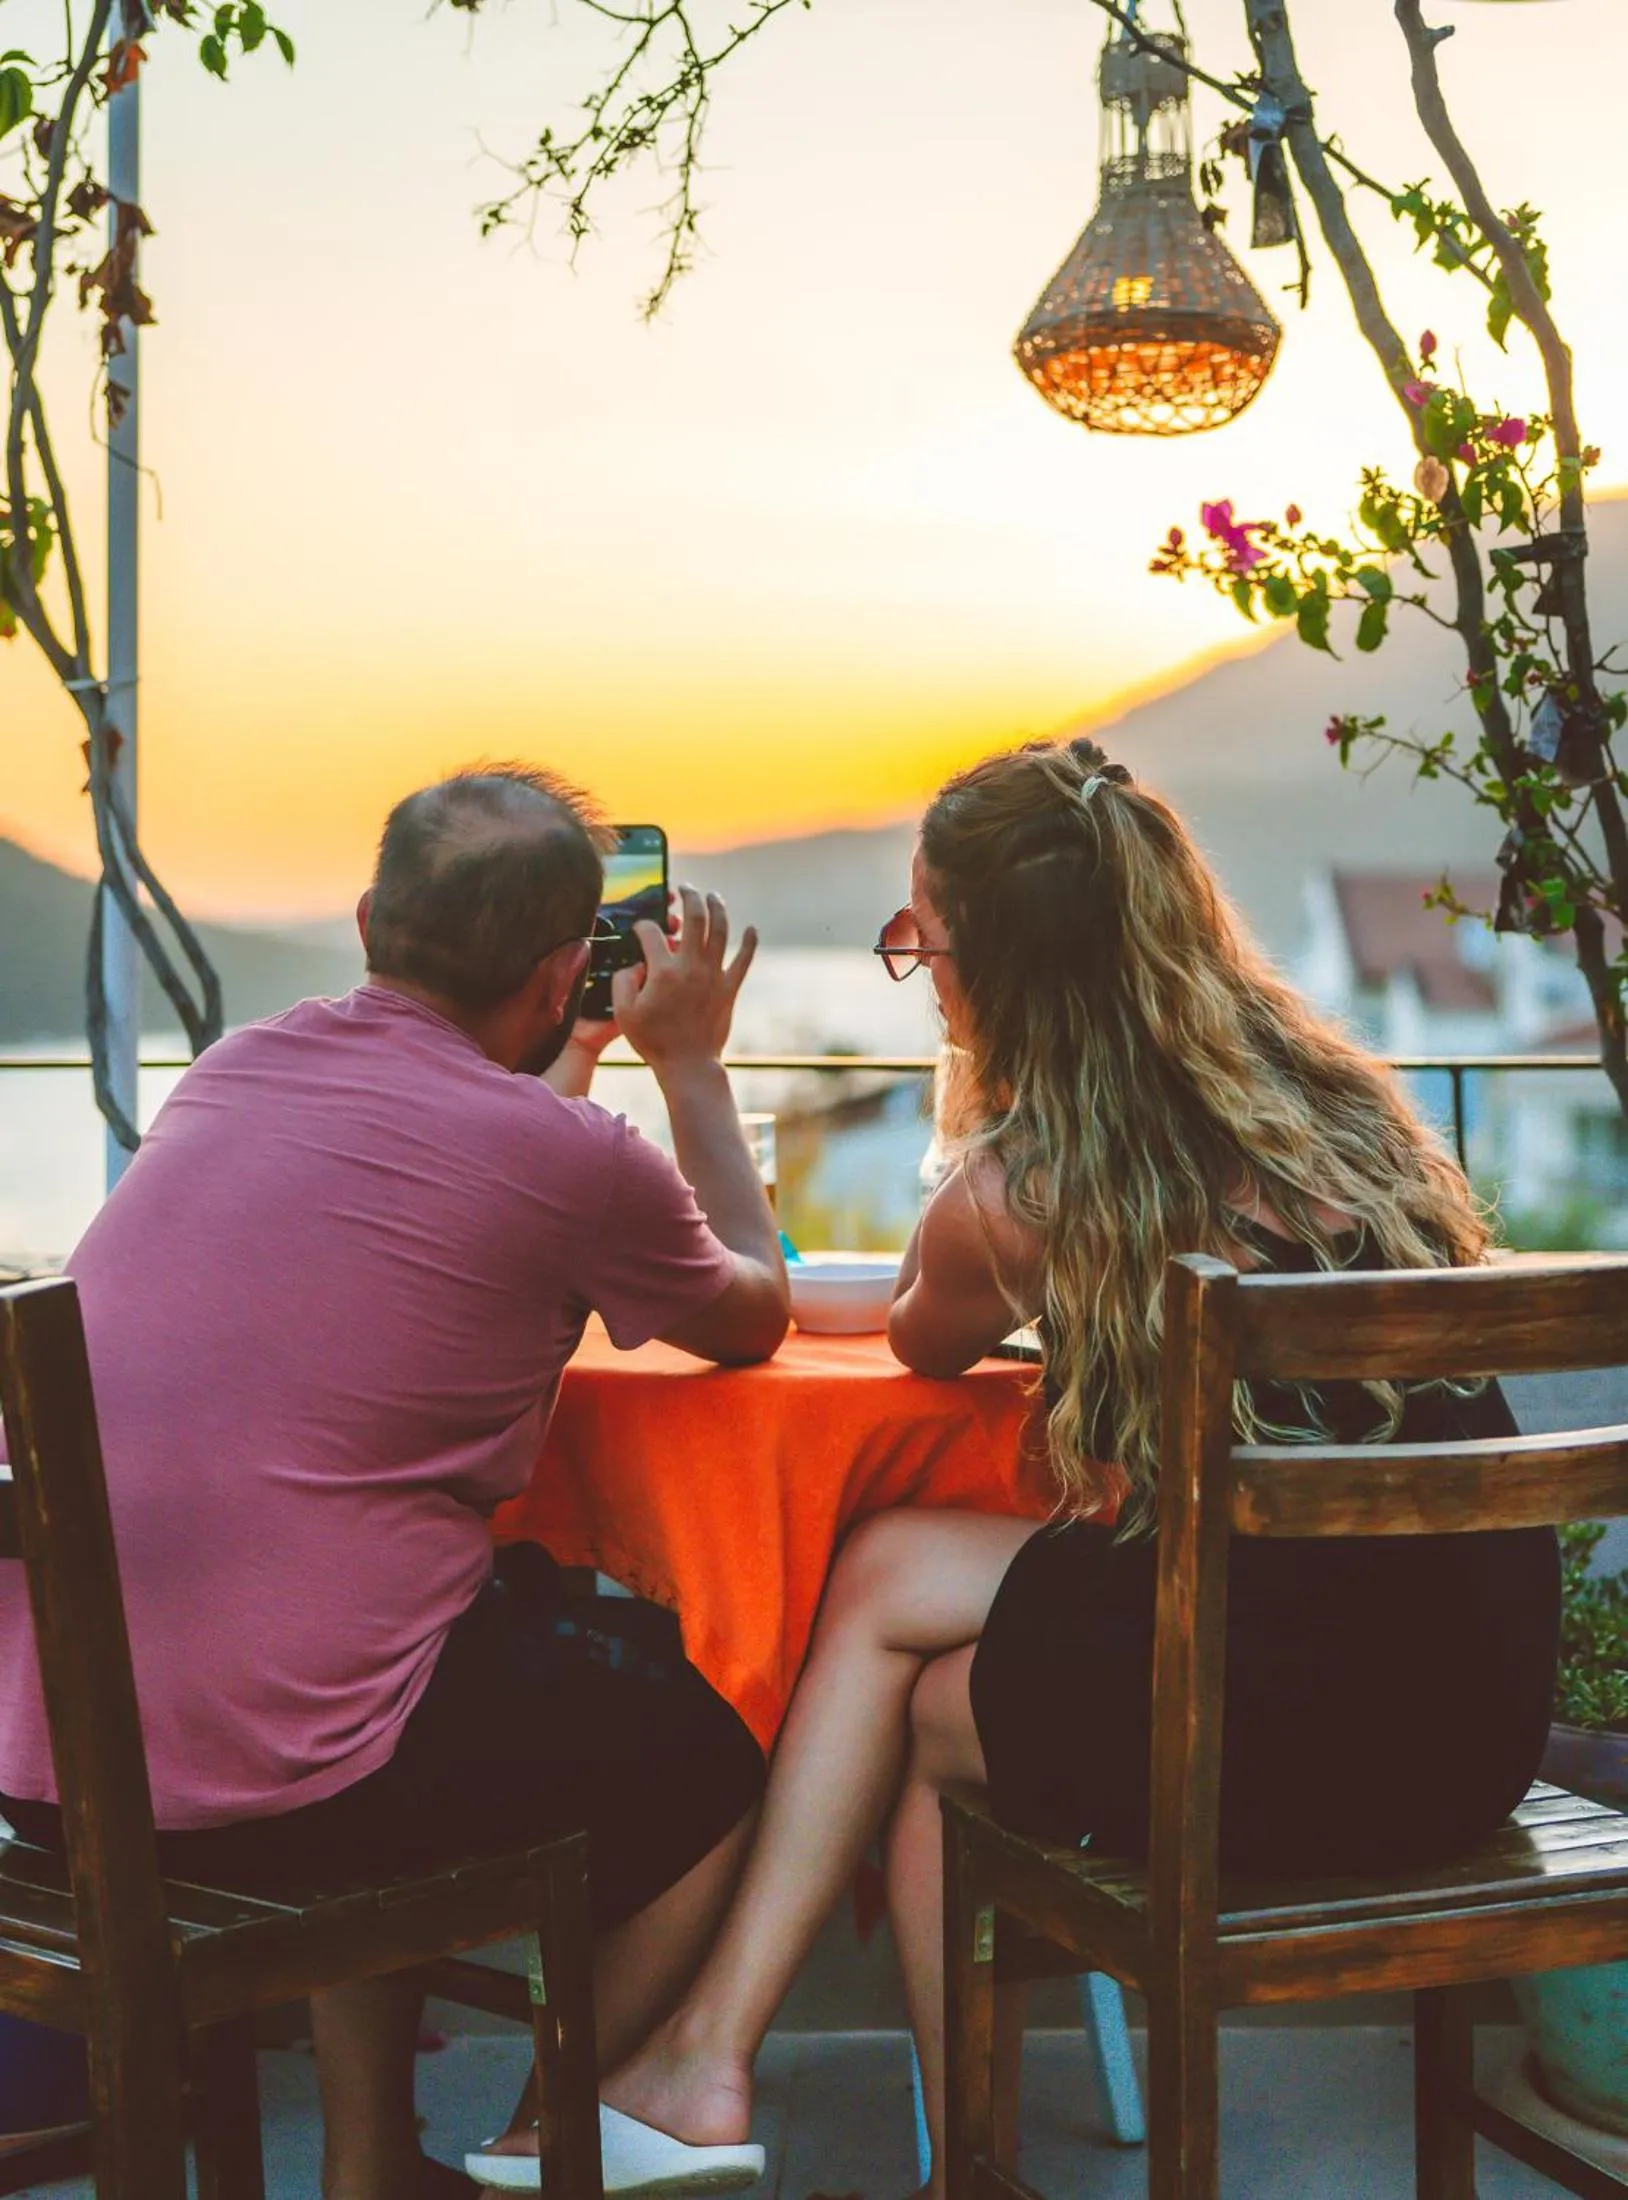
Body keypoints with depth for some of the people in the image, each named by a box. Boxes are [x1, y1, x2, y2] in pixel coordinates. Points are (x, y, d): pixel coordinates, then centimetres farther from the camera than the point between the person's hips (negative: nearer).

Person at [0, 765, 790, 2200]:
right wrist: (691, 1063, 19)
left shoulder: (232, 1069, 8)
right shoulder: (566, 1157, -10)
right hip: (267, 1783, -7)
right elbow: (754, 1317, 11)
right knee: (712, 1748, 16)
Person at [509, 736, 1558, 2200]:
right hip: (1484, 1700, 7)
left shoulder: (1021, 1189, -9)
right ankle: (711, 2051, 23)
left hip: (1306, 1732, -7)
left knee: (922, 1719, 20)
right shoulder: (1335, 1086, 8)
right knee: (888, 1570, 17)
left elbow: (925, 1343, 16)